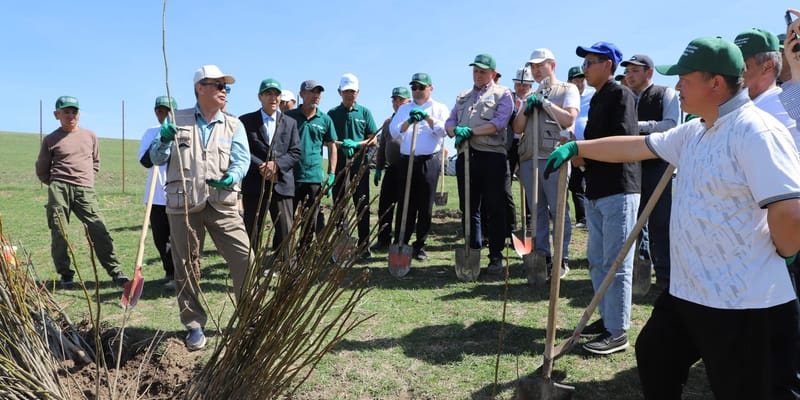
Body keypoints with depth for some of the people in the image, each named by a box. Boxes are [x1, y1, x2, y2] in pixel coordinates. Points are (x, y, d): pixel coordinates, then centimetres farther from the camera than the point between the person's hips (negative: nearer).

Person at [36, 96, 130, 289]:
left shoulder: (89, 136, 13)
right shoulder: (51, 140, 6)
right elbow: (41, 170, 14)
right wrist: (56, 183, 12)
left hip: (85, 190, 1)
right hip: (58, 190, -1)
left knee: (99, 230, -7)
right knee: (59, 233, -1)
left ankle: (115, 271, -6)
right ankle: (65, 275, 11)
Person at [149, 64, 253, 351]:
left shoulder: (233, 125, 9)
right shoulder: (177, 120, 9)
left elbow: (242, 159, -2)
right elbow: (157, 159, 10)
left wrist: (232, 176, -23)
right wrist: (164, 140, -12)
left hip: (222, 203, 0)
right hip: (183, 202, 0)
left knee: (245, 258, -6)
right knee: (186, 265, 6)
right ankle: (195, 325, 21)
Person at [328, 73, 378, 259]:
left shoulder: (364, 112, 7)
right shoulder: (332, 114, 7)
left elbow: (373, 140, 5)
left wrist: (355, 144, -13)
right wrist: (341, 145, -15)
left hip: (359, 164, 0)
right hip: (339, 165, 0)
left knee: (362, 206, 2)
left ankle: (364, 245, 10)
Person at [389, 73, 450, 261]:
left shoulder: (439, 109, 10)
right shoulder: (404, 109, 17)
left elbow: (443, 131, -7)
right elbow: (394, 132, 2)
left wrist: (427, 117, -20)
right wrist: (408, 122, -16)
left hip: (430, 162, -1)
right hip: (406, 161, 1)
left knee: (426, 207, 3)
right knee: (404, 205, -1)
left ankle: (419, 246, 13)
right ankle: (399, 245, 4)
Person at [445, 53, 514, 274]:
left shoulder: (502, 94, 6)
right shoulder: (462, 96, 23)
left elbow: (499, 122, -9)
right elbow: (449, 122, 16)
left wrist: (471, 131, -16)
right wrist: (456, 131, -8)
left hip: (492, 156, -5)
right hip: (465, 156, 5)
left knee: (495, 209, -1)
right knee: (468, 208, 8)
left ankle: (496, 257, 7)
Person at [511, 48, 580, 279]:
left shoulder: (567, 90, 7)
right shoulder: (530, 96, 23)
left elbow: (568, 119, -9)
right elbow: (517, 128, 17)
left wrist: (545, 102, -5)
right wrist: (525, 109, -1)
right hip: (529, 158, 6)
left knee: (558, 210, -4)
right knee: (537, 211, 8)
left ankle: (561, 260, 3)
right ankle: (541, 256, 15)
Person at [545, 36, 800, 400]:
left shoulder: (755, 132, -21)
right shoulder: (694, 132, 9)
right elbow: (634, 146, 18)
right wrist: (575, 147, 21)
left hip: (745, 306, -9)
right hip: (688, 292, 10)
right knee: (653, 358, 24)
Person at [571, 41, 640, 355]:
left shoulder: (621, 95, -8)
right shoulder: (597, 99, 19)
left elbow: (625, 141, -19)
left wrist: (585, 155, -15)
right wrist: (580, 154, 3)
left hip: (618, 190, -10)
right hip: (596, 191, 10)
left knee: (616, 262, -5)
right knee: (596, 259, 14)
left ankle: (617, 331, 2)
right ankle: (607, 318, 26)